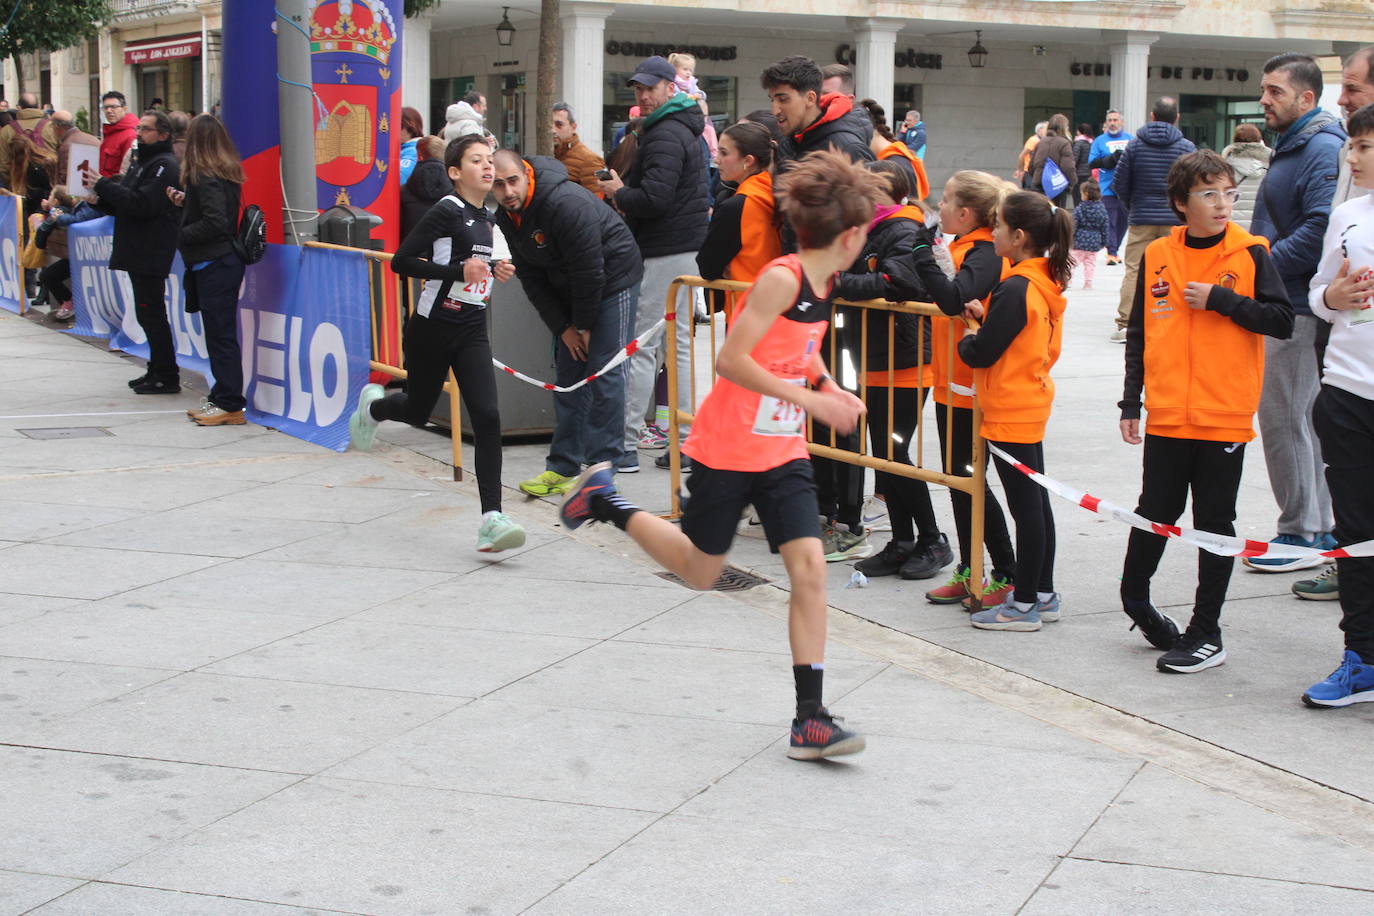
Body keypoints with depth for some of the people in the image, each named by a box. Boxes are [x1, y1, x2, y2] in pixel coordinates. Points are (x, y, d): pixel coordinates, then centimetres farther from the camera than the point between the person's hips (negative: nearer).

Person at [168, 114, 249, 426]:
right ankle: (221, 399, 20)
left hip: (213, 264, -10)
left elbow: (214, 222, -23)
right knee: (220, 334, 14)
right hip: (225, 260, 10)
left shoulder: (205, 176, -16)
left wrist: (183, 235, -11)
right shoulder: (227, 172, 12)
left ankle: (230, 405, -2)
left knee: (220, 335, -5)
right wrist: (185, 203, 13)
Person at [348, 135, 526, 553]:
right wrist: (459, 271, -23)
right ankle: (373, 405, 53)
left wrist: (494, 270, 7)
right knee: (418, 412, 15)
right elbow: (402, 261, -16)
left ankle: (491, 518, -15)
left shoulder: (486, 219, 10)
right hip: (432, 327, -5)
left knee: (487, 418, -12)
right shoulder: (446, 212, -13)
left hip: (472, 330, 5)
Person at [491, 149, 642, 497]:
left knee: (604, 373, -11)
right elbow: (531, 277, 2)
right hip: (568, 291, 8)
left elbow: (590, 270, -25)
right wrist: (562, 327, -3)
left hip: (613, 281, -8)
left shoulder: (567, 204, -30)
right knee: (568, 373, 7)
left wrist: (583, 325, -15)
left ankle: (603, 466, -6)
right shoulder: (507, 217, -4)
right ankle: (563, 466, 11)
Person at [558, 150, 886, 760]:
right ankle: (604, 501, 33)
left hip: (783, 455, 7)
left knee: (809, 570, -7)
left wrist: (829, 387, 5)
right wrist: (807, 398, -28)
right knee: (700, 572, 11)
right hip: (727, 450, -6)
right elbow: (731, 359, -26)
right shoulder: (781, 279, -21)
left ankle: (810, 720, -4)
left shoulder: (822, 284, 4)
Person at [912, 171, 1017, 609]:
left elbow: (953, 297, -33)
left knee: (969, 479, -4)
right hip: (951, 384, 10)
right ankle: (968, 572, 24)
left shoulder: (986, 253, -18)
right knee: (958, 478, 14)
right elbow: (948, 298, 13)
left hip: (969, 388, -10)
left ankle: (1007, 575, 5)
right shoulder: (965, 247, 11)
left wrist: (921, 250, -29)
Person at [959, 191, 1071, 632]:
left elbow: (982, 354, -21)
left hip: (1010, 410, -10)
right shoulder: (1046, 282, 7)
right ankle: (1043, 594, 24)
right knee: (1035, 501, 15)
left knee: (1025, 506, -3)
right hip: (1033, 402, 10)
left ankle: (1024, 605, 4)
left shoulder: (1015, 289, -21)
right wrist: (986, 316, 6)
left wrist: (967, 338, 0)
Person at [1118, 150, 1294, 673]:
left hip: (1224, 418, -2)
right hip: (1167, 416, 2)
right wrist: (1130, 403, 8)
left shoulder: (1250, 254, -3)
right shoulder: (1157, 256, 4)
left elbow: (1282, 321, -8)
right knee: (1155, 513, 12)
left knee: (1214, 524, 5)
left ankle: (1206, 634, 13)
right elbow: (1138, 333, 10)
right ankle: (1135, 599, 34)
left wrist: (1219, 299, -15)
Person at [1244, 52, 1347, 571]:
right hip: (1283, 303, 10)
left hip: (1296, 308, -10)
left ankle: (1302, 534, 2)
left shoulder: (1322, 150, -15)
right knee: (1301, 417, 15)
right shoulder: (1292, 146, 17)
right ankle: (1319, 527, 23)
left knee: (1284, 416, -6)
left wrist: (1263, 265, -21)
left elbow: (1321, 231, -25)